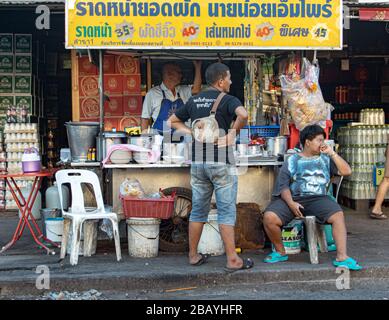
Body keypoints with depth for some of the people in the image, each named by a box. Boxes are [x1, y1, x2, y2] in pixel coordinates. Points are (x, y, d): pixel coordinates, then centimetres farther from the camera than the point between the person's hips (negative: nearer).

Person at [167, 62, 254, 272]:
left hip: (198, 162, 6)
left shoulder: (194, 101, 12)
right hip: (221, 162, -6)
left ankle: (193, 255, 19)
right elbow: (243, 114, -28)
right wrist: (233, 132, -12)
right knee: (227, 211, -2)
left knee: (198, 210, 13)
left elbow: (173, 121, 19)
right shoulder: (227, 100, -7)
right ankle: (232, 260, -1)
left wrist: (192, 133, 9)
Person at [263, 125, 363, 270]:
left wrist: (332, 153, 2)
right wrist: (291, 203, -16)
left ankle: (342, 257, -27)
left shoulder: (325, 159, 18)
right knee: (269, 217, -27)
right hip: (293, 198, -1)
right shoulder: (293, 160, 10)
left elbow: (346, 171, 8)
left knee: (338, 215, -28)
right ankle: (280, 251, -2)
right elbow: (283, 185, 1)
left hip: (317, 198, 2)